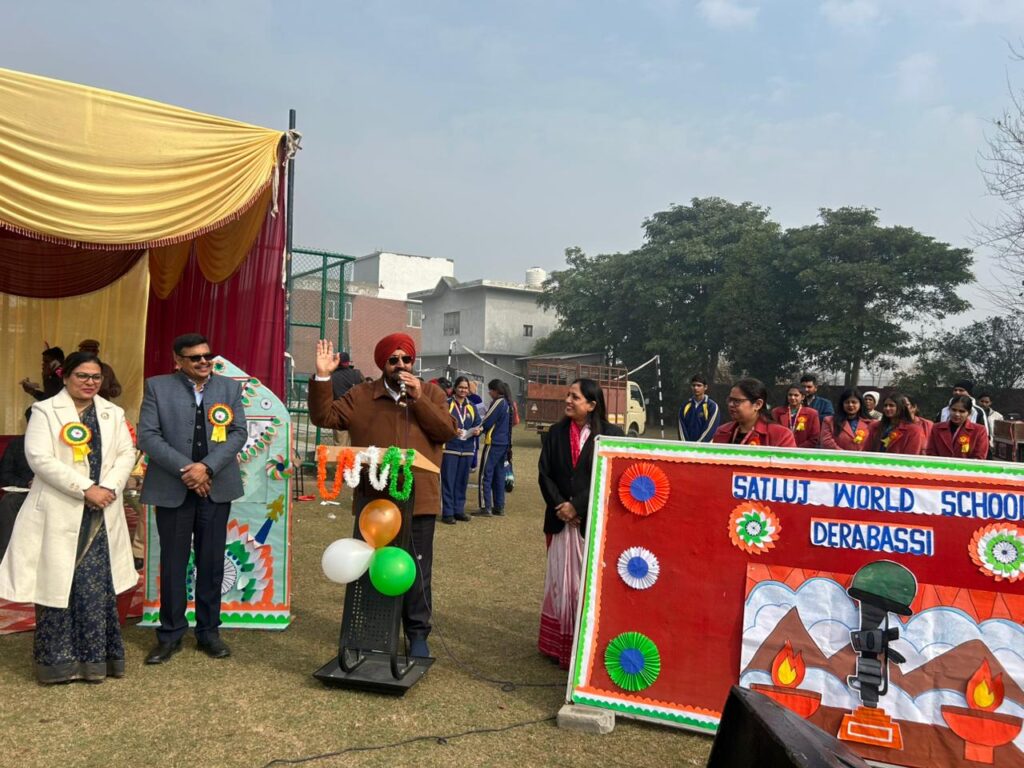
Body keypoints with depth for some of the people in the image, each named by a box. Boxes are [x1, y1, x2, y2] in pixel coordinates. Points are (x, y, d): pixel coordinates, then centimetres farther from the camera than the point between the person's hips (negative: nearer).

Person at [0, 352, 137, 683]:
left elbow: (126, 453, 6)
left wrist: (109, 487, -12)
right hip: (59, 513, -3)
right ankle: (58, 661, 12)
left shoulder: (113, 413, 13)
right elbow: (40, 458, -11)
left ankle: (95, 658, 14)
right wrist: (86, 490, -17)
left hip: (102, 514, 3)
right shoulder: (45, 411, 0)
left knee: (98, 586, 4)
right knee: (58, 583, 1)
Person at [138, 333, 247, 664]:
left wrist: (207, 466, -14)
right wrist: (184, 470, -15)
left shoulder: (230, 387, 5)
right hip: (172, 489, -1)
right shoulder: (157, 387, 0)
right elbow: (147, 436, -7)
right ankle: (170, 634, 21)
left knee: (212, 562, 9)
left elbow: (238, 432, -1)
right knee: (173, 563, 8)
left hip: (216, 488, 2)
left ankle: (208, 631, 22)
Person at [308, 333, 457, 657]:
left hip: (418, 501, 0)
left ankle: (418, 633, 23)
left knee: (417, 571, 7)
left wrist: (418, 399, -15)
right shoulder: (361, 396, 5)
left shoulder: (431, 393, 5)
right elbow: (324, 416, -1)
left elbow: (448, 430, -7)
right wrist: (322, 377, -12)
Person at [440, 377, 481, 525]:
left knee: (462, 481, 9)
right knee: (448, 481, -4)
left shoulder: (471, 407, 14)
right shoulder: (447, 404, -2)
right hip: (450, 448, -5)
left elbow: (478, 425, 15)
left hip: (467, 449, 5)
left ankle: (459, 510, 19)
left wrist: (477, 431, -7)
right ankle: (447, 513, 1)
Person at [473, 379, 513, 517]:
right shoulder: (508, 403, 12)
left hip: (493, 443, -9)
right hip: (504, 443, 9)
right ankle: (499, 507, 16)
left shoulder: (498, 402, -14)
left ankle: (485, 508, -5)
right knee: (499, 475, 13)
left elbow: (487, 422, -15)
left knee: (485, 475, -4)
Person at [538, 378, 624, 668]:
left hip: (594, 521, -3)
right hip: (560, 519, 4)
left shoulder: (611, 435, -4)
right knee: (561, 580, 8)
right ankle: (558, 643, 18)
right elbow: (544, 474, 4)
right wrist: (559, 506, -10)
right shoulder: (555, 433, 8)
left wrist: (578, 506, -13)